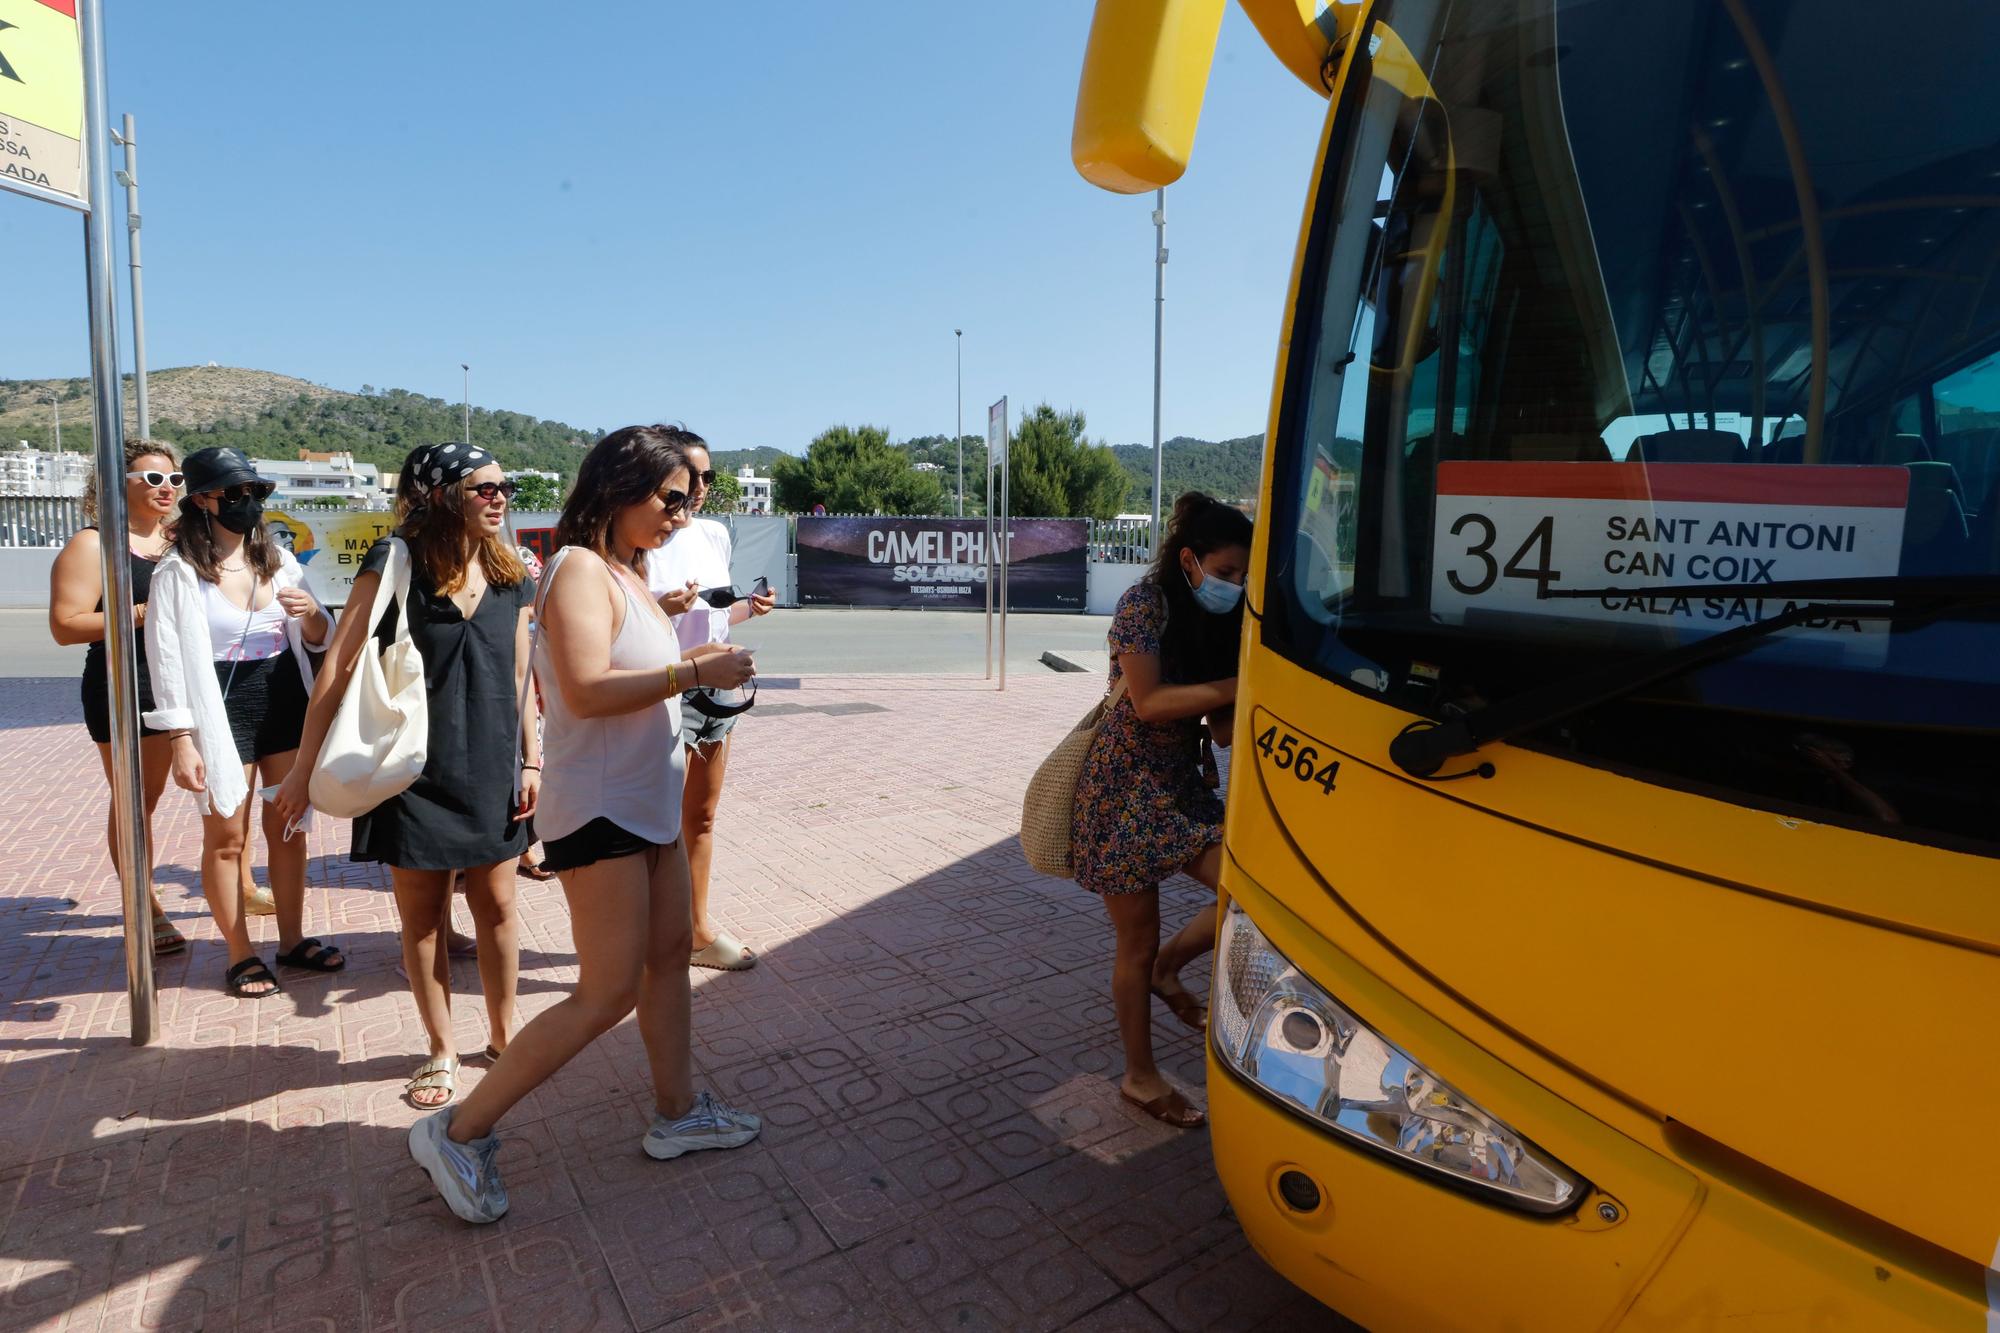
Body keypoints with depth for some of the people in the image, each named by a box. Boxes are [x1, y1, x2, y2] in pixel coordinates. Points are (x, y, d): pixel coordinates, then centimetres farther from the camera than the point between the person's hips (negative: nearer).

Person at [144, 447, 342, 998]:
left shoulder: (279, 560, 7)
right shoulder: (178, 571, -8)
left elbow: (320, 641, 12)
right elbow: (168, 659, -10)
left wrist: (314, 613, -11)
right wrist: (183, 740, -15)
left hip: (287, 703, 5)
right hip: (223, 711, -5)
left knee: (289, 829, 12)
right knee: (226, 837, 5)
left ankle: (292, 940, 26)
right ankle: (241, 955, 19)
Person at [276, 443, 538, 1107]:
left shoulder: (513, 578, 3)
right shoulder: (396, 562, -10)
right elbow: (339, 664, -11)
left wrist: (531, 760, 5)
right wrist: (305, 766, -12)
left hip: (493, 771, 3)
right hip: (416, 772, -3)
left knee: (497, 908, 10)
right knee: (422, 917, 9)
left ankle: (503, 1038, 29)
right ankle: (441, 1052, 27)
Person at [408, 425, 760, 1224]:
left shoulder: (626, 573, 15)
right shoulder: (580, 567, -16)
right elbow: (586, 689, -27)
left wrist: (699, 663, 5)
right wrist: (695, 671, -24)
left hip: (647, 803, 10)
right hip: (599, 808, -10)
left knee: (670, 953, 16)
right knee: (609, 993, -5)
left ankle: (677, 1113, 31)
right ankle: (459, 1133, 9)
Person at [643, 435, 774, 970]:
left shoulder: (715, 534, 8)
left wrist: (750, 607, -2)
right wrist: (662, 609, -29)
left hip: (716, 686, 7)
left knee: (701, 816, 16)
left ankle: (699, 930, 29)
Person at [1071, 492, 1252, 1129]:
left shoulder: (1217, 618, 7)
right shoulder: (1145, 603, -14)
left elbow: (1224, 729, 5)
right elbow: (1148, 703, -21)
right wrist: (1235, 686, -22)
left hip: (1181, 784, 7)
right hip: (1124, 788, -7)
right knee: (1137, 943, 3)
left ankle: (1167, 967, 18)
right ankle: (1140, 1077, 23)